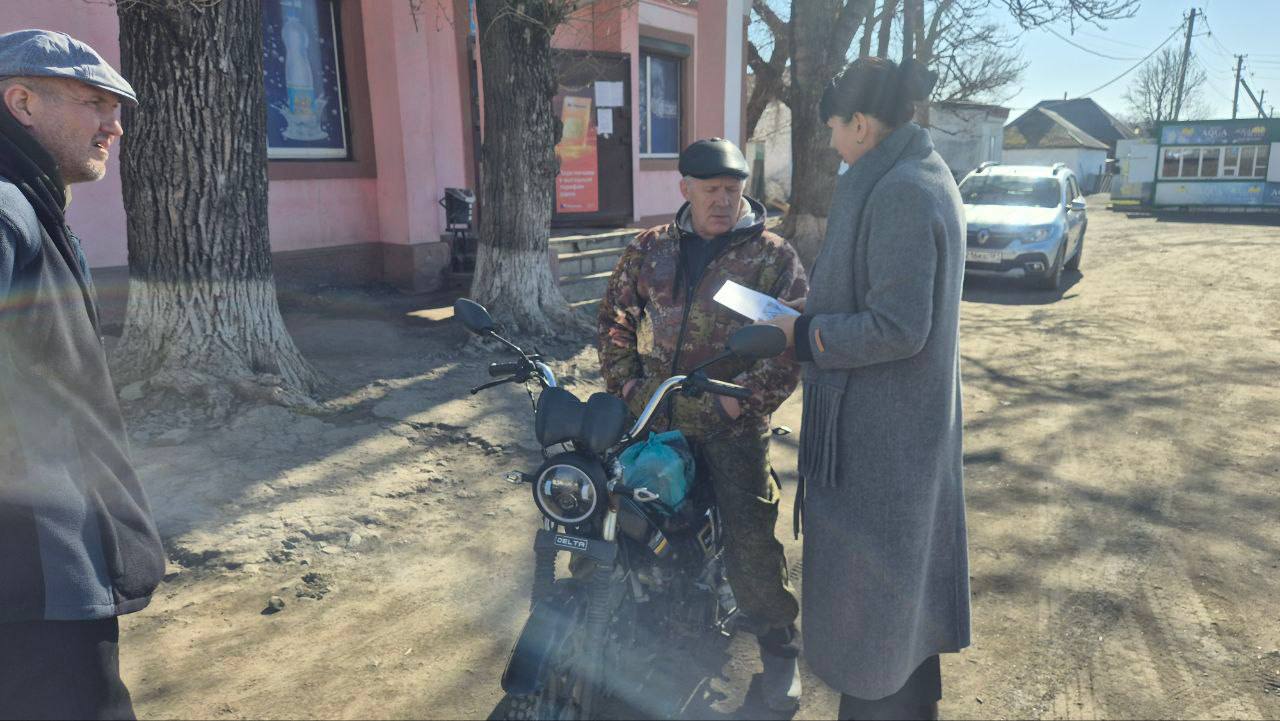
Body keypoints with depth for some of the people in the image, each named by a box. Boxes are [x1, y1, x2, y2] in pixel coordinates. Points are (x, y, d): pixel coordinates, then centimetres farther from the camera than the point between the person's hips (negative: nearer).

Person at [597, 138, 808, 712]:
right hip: (649, 417, 4)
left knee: (750, 541, -5)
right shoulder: (650, 249, 11)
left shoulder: (774, 257, 1)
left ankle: (779, 650, 18)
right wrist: (623, 382, 3)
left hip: (729, 423, -3)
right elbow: (616, 315, 16)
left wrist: (744, 398, -15)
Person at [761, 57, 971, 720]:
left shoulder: (897, 194, -23)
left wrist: (803, 333, -15)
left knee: (867, 573, 6)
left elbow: (898, 329, -26)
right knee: (903, 563, 24)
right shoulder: (924, 177, 8)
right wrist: (822, 306, 10)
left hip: (878, 428, -10)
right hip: (913, 416, 10)